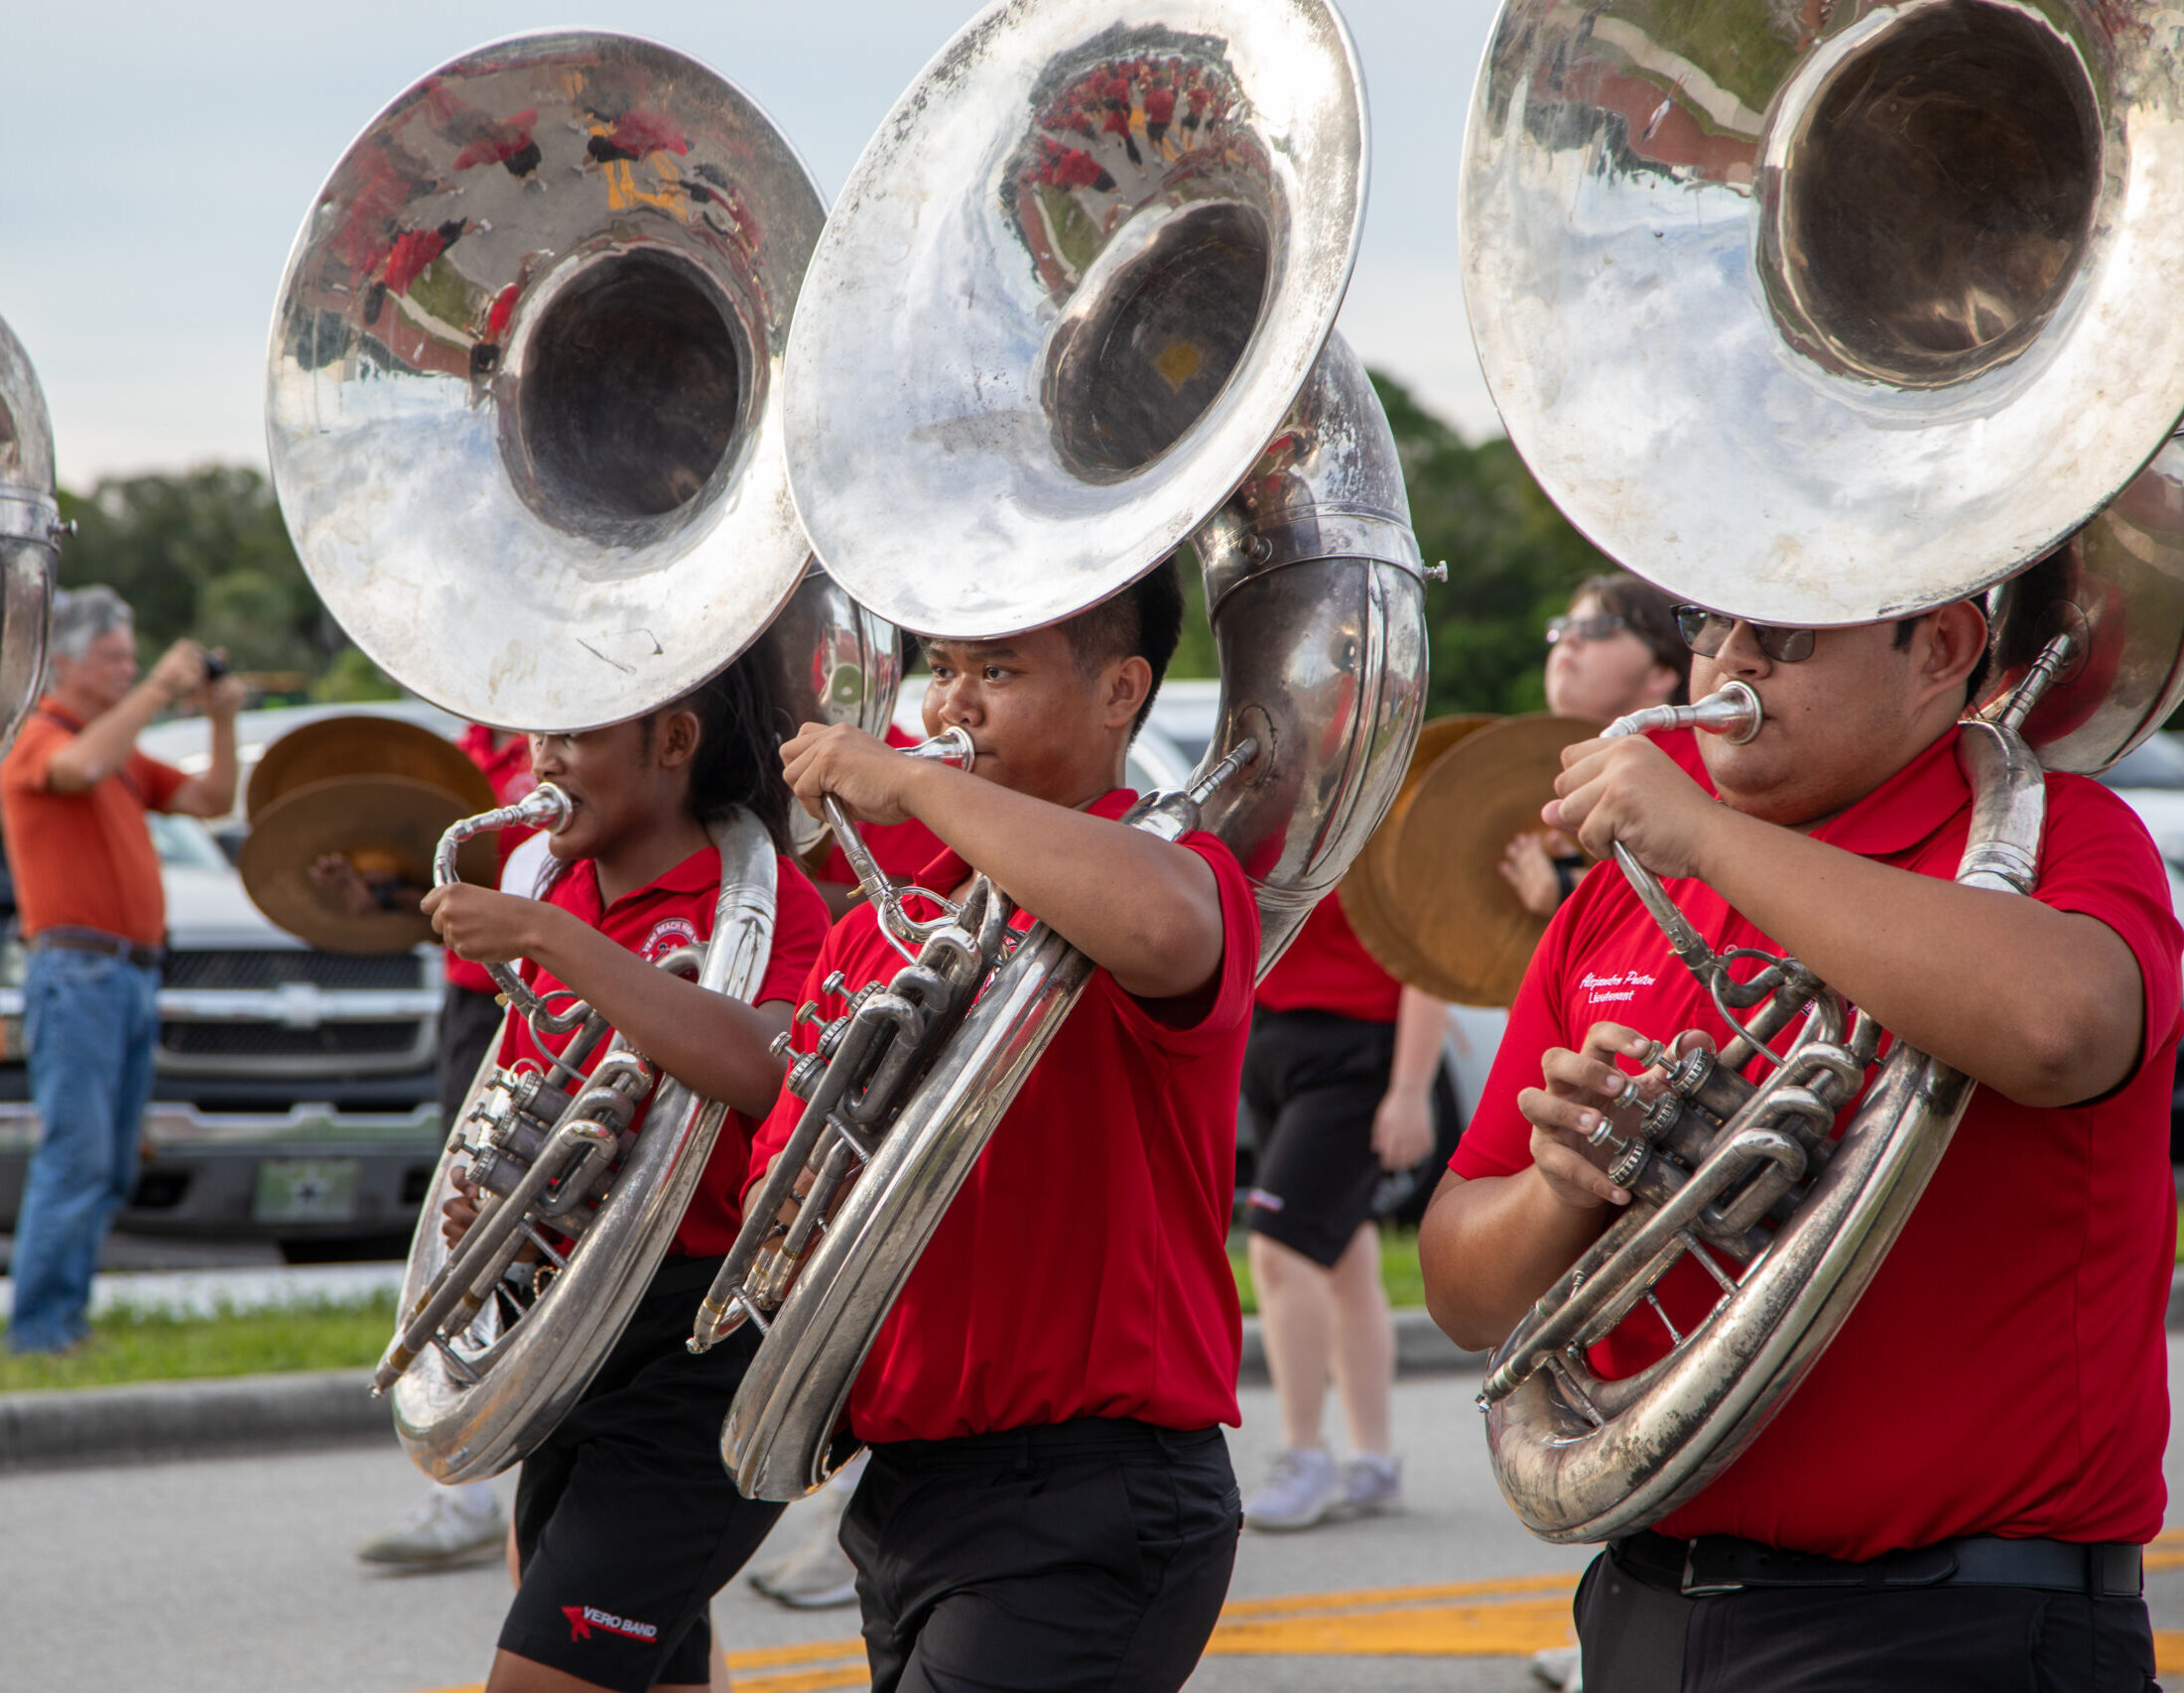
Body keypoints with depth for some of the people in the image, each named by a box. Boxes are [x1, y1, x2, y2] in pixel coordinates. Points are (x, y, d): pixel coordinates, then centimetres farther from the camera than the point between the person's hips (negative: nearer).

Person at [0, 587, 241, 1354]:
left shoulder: (123, 751, 21)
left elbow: (210, 800, 21)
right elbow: (82, 766, -28)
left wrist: (222, 720, 8)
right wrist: (156, 691, -21)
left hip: (135, 974, 9)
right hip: (77, 972, -9)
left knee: (113, 1167, 7)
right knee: (76, 1154, -12)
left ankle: (66, 1317, 11)